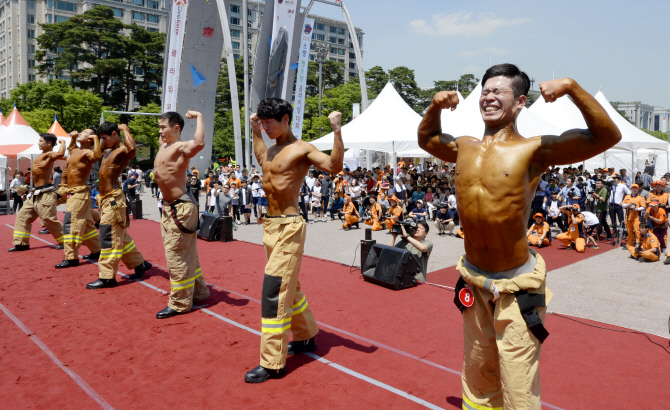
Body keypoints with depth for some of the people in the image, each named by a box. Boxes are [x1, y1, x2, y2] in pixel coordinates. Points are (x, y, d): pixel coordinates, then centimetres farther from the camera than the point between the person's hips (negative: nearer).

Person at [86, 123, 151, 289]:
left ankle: (107, 277, 0)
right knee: (119, 236, 16)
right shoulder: (109, 150, 15)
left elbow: (132, 149, -40)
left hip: (113, 199, -10)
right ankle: (139, 264, 28)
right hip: (105, 198, 10)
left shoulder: (122, 150, -14)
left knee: (109, 238, -6)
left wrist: (125, 129, -26)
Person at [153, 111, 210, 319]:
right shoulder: (163, 146, 13)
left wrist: (199, 118, -29)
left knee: (177, 256, -4)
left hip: (181, 208, -10)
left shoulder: (181, 147, -16)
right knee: (186, 254, 18)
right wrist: (164, 121, 28)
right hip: (168, 207, 10)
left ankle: (179, 304, 7)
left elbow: (199, 143, -40)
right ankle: (198, 292, 32)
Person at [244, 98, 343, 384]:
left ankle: (272, 363, -1)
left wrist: (337, 131, -32)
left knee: (274, 290, -10)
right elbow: (260, 158, 38)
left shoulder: (302, 149, -11)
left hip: (288, 227, -9)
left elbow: (334, 166, -26)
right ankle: (305, 337, 37)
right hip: (270, 225, 9)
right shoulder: (272, 149, 14)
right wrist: (255, 132, 32)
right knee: (288, 286, 19)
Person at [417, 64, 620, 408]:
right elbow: (426, 138, 23)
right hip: (473, 282, 5)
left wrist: (572, 88, -25)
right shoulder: (464, 148, 5)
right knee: (477, 380, 22)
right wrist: (435, 106, 7)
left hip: (514, 287, -5)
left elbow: (607, 137, -18)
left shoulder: (534, 150, -10)